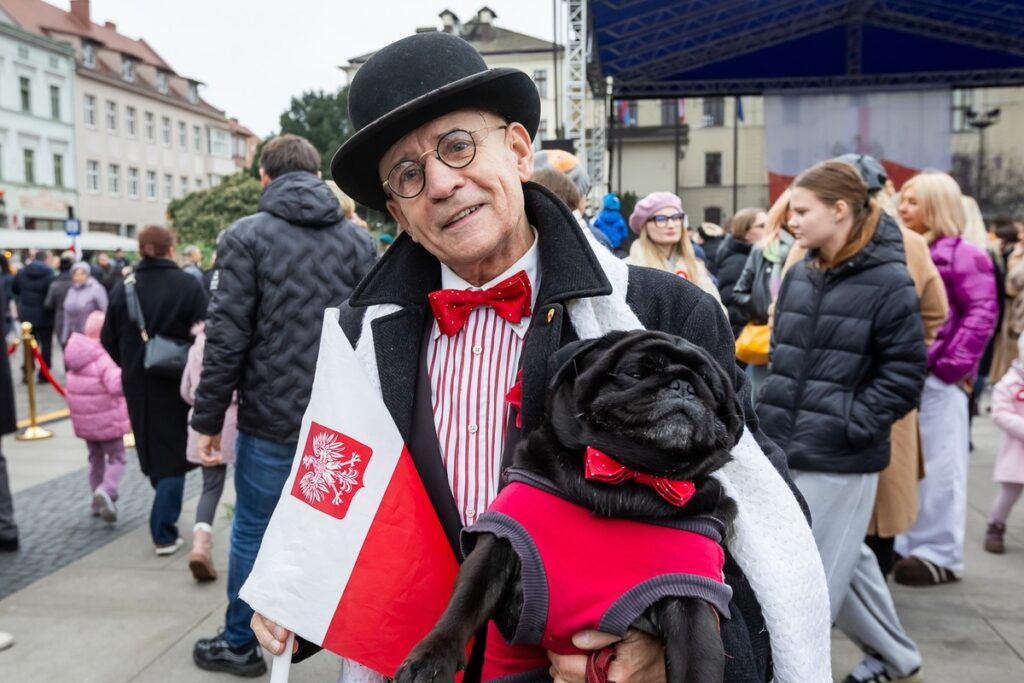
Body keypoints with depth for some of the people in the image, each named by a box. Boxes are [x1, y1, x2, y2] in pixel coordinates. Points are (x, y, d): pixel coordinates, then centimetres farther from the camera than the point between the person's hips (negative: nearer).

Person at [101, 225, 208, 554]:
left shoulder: (123, 287, -1)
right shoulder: (189, 286, -12)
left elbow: (109, 339, 3)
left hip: (137, 384, 4)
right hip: (177, 382, -4)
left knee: (151, 450, 21)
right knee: (174, 454, 4)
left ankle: (165, 512, 39)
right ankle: (164, 531, 1)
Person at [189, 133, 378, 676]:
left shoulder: (246, 237, -5)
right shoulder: (359, 240, 4)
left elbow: (227, 337, -9)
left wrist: (208, 417, -1)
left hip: (271, 419, -3)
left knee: (253, 531, 12)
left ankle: (240, 644, 27)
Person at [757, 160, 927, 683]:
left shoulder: (888, 281, -9)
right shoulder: (798, 277, 9)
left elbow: (905, 372, -8)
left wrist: (851, 424, -13)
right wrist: (770, 414, 9)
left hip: (840, 459, -7)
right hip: (784, 449, 7)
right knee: (842, 563, 20)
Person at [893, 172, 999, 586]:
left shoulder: (962, 255, -5)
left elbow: (982, 314, -12)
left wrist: (952, 365, -16)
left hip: (937, 379, -7)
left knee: (938, 468, 2)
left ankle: (941, 555, 12)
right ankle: (906, 544, 25)